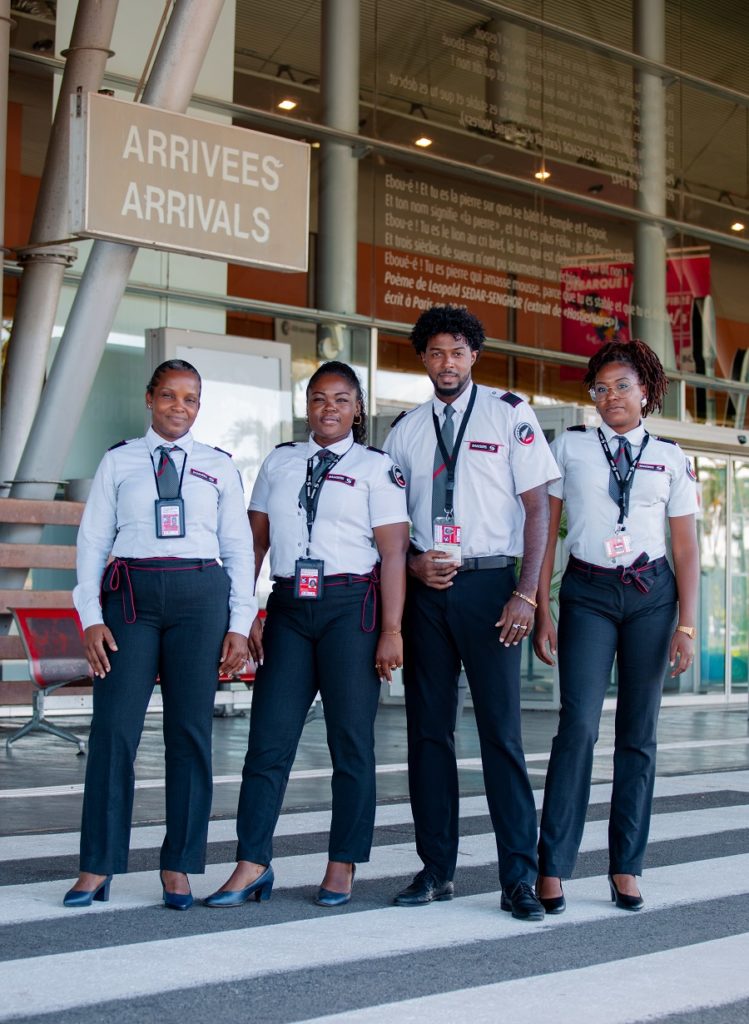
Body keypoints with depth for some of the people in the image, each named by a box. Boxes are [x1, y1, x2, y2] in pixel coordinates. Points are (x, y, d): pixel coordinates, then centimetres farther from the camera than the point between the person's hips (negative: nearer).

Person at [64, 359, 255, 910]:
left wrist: (240, 624, 2)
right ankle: (98, 865, 4)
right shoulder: (118, 461, 11)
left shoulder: (220, 467, 13)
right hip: (130, 593, -1)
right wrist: (91, 615, -3)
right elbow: (93, 539, 7)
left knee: (191, 731, 1)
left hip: (200, 594, 1)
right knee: (114, 728, -5)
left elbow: (240, 547, 10)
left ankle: (179, 867, 10)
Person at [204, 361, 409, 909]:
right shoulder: (279, 462, 14)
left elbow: (394, 552, -4)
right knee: (269, 736, 0)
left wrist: (392, 631, -11)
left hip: (350, 606, -3)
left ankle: (342, 867, 12)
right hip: (287, 606, 3)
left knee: (352, 739, 2)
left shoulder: (377, 467, 3)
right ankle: (252, 865, 6)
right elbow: (255, 541, 12)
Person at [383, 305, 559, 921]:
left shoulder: (510, 414, 2)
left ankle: (520, 879, 0)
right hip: (425, 588, 4)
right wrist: (413, 564, -5)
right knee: (429, 729, 6)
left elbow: (537, 507, -2)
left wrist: (527, 594, -10)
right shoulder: (406, 430, 12)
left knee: (502, 731, -5)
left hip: (488, 583, -4)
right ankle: (437, 870, 15)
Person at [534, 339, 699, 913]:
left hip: (652, 592, 2)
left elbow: (687, 548, 7)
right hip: (587, 593, -2)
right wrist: (542, 610, -4)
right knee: (579, 726, -11)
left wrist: (687, 625, 0)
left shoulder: (671, 457, 8)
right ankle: (553, 868, -5)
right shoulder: (569, 447, 5)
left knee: (640, 733, 5)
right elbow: (545, 530, 3)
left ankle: (626, 869, 14)